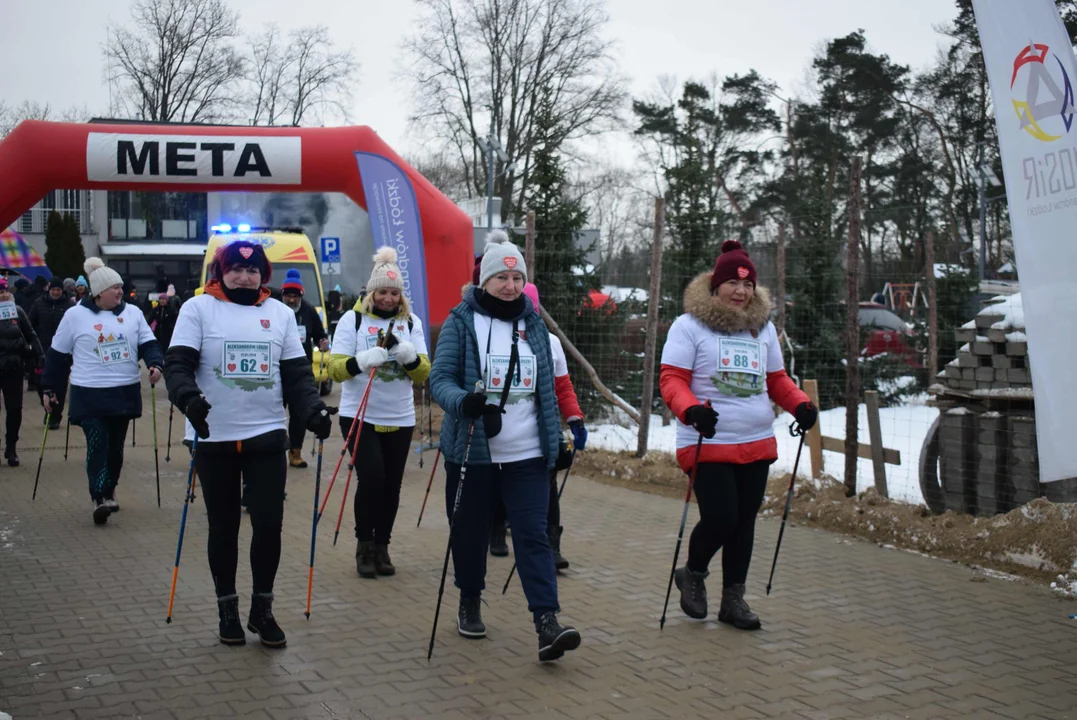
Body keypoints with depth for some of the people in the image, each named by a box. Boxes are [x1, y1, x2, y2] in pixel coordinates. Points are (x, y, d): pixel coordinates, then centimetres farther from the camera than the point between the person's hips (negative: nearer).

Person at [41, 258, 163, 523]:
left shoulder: (133, 312, 5)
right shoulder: (75, 315, -3)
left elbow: (148, 343, 3)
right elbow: (58, 355, 4)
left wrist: (155, 364, -18)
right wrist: (49, 388, 5)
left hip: (125, 392, 3)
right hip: (89, 394, -3)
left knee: (115, 446, 12)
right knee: (98, 444, -13)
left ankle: (109, 492, 28)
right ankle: (99, 499, -16)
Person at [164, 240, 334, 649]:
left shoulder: (280, 313, 8)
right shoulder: (198, 308, -1)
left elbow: (297, 373, 8)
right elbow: (178, 365, -7)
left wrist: (312, 408, -9)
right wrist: (188, 396, -28)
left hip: (267, 437, 2)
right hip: (214, 438, -2)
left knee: (269, 523, -1)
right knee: (223, 526, 10)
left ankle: (262, 609, 18)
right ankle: (227, 609, 26)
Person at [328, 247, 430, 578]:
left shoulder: (411, 322, 5)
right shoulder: (352, 319, -3)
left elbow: (423, 373, -2)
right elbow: (335, 368, -11)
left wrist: (409, 355, -23)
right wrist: (362, 360, -30)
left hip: (400, 419, 3)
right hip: (359, 415, -3)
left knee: (392, 485, 6)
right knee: (371, 477, -14)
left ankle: (381, 546, 22)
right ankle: (364, 546, 5)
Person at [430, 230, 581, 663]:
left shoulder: (534, 324, 9)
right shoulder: (461, 321, -4)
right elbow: (440, 377, -10)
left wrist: (553, 439, 16)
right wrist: (462, 401, -32)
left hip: (527, 455, 2)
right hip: (471, 452, -2)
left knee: (533, 536, -6)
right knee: (470, 533, 11)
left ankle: (547, 624, -10)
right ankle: (469, 604, 34)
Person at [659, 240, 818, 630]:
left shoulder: (764, 327, 13)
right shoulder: (689, 326, -5)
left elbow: (777, 380, 19)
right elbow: (671, 379, -10)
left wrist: (800, 404, -1)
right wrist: (690, 409, -29)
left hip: (757, 444, 6)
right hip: (708, 444, -6)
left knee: (744, 522, 10)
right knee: (721, 518, -12)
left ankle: (733, 598, 26)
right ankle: (692, 575, 19)